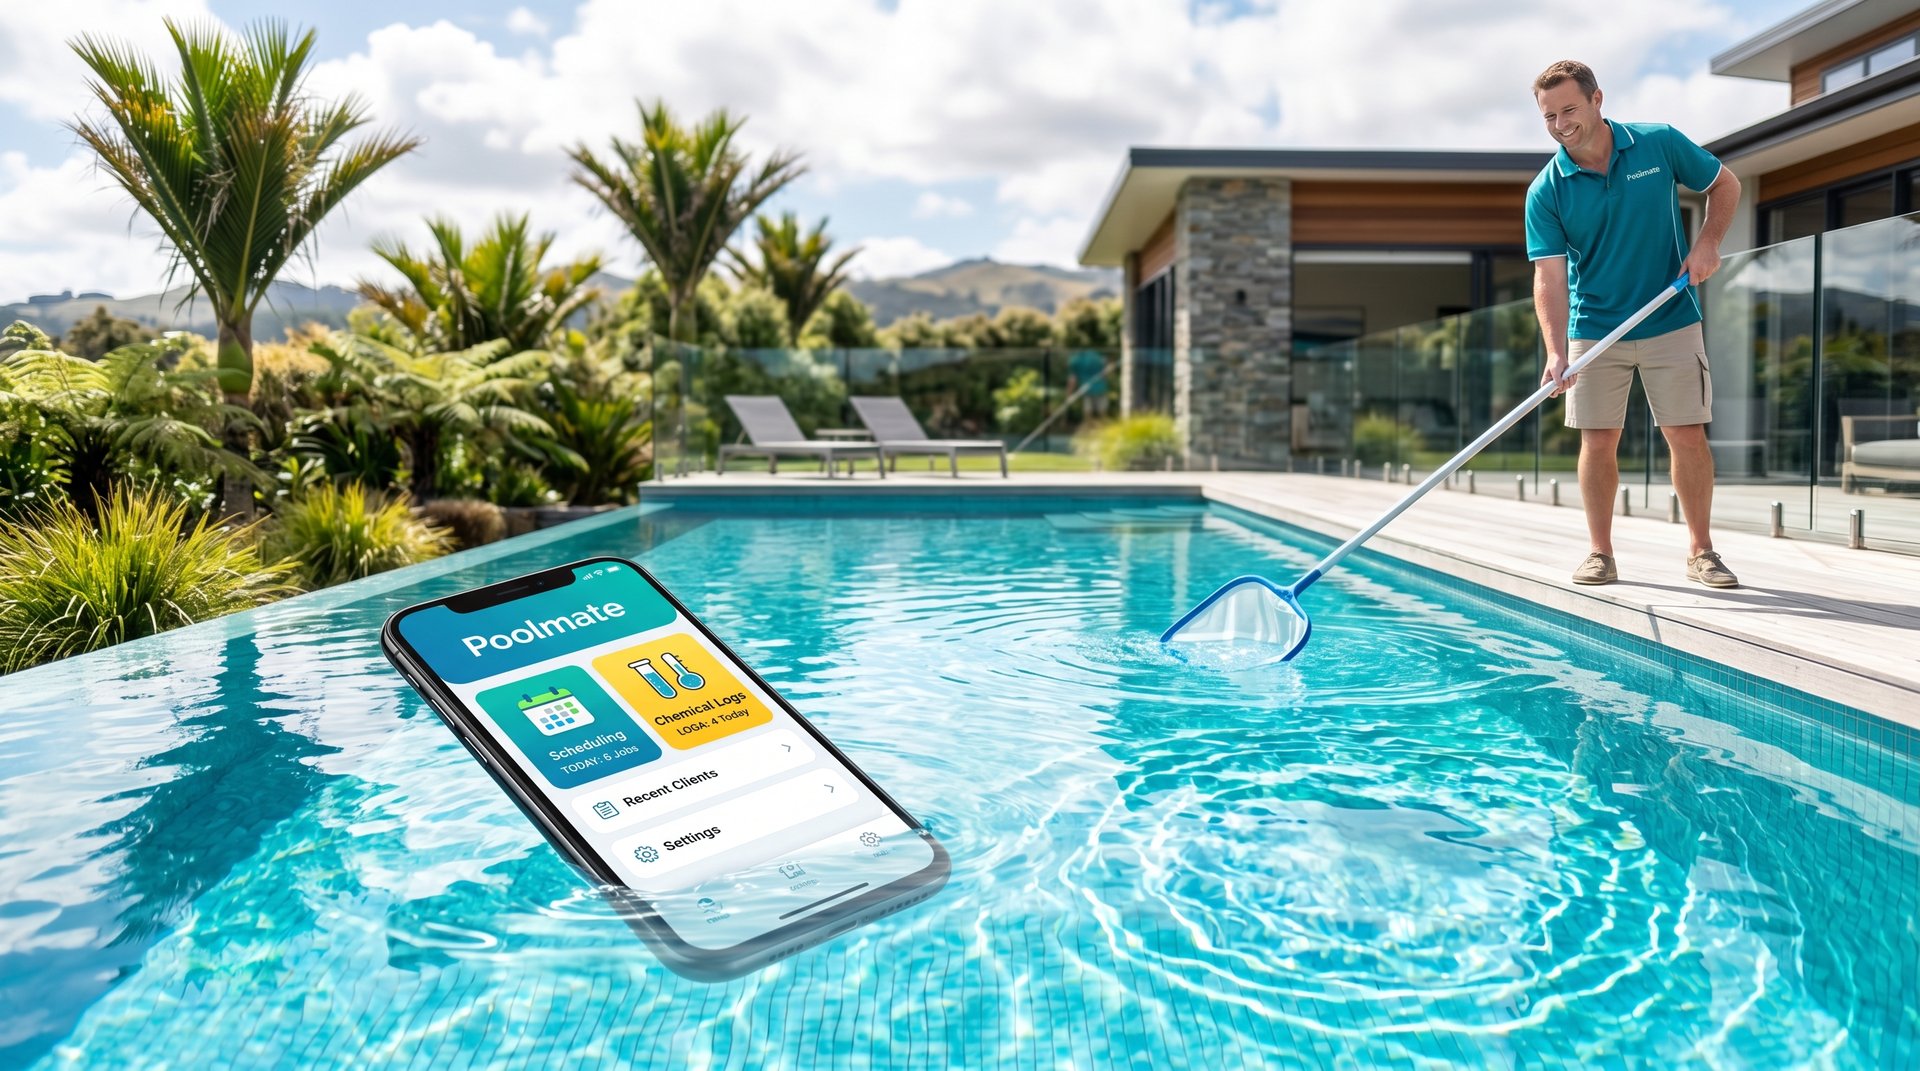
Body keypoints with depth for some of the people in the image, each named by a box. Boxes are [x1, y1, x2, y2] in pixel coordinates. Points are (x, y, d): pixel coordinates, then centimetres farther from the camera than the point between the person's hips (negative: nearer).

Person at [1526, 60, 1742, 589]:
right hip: (1594, 330, 0)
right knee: (1598, 440, 0)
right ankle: (1600, 553, 12)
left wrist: (1707, 243, -8)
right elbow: (1549, 277, -16)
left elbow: (1725, 184, 10)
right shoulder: (1546, 192, -10)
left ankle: (1700, 549, 14)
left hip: (1671, 322, 0)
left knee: (1688, 436, 1)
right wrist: (1556, 352, -28)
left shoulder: (1660, 143, -6)